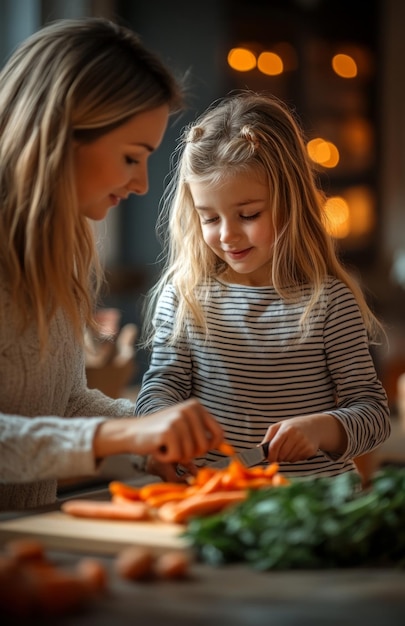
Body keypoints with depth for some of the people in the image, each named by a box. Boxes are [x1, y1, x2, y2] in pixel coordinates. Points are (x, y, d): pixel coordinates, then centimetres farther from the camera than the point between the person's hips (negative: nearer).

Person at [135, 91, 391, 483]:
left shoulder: (328, 301, -1)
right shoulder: (183, 296, 6)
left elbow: (372, 410, 1)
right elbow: (162, 384, 8)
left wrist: (322, 428, -20)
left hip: (313, 496, -1)